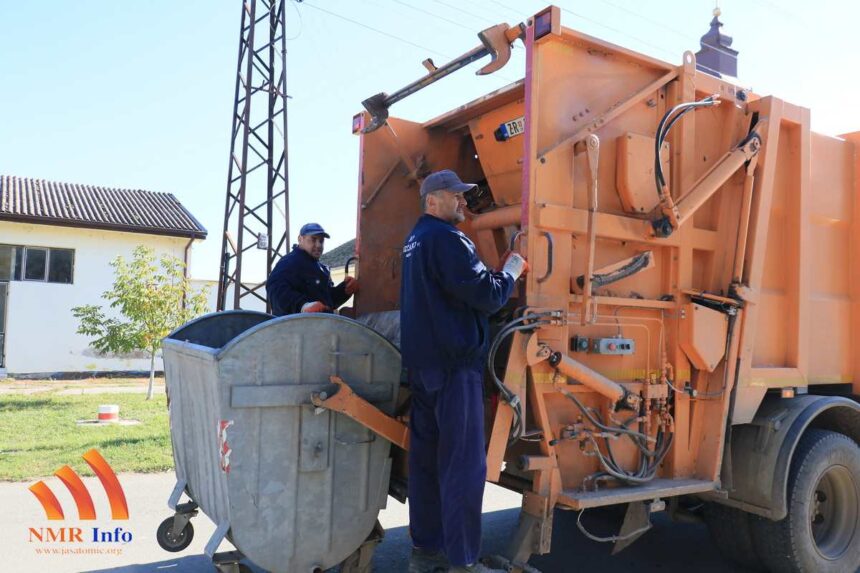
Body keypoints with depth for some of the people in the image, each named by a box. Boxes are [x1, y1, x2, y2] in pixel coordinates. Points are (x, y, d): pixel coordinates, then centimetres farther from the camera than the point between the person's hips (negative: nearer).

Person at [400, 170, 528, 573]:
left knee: (426, 458, 12)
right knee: (464, 464, -4)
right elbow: (486, 296, -17)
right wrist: (510, 272, 0)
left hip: (422, 362, 10)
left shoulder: (416, 239, 19)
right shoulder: (446, 238, -13)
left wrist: (496, 272, 15)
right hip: (454, 363, -10)